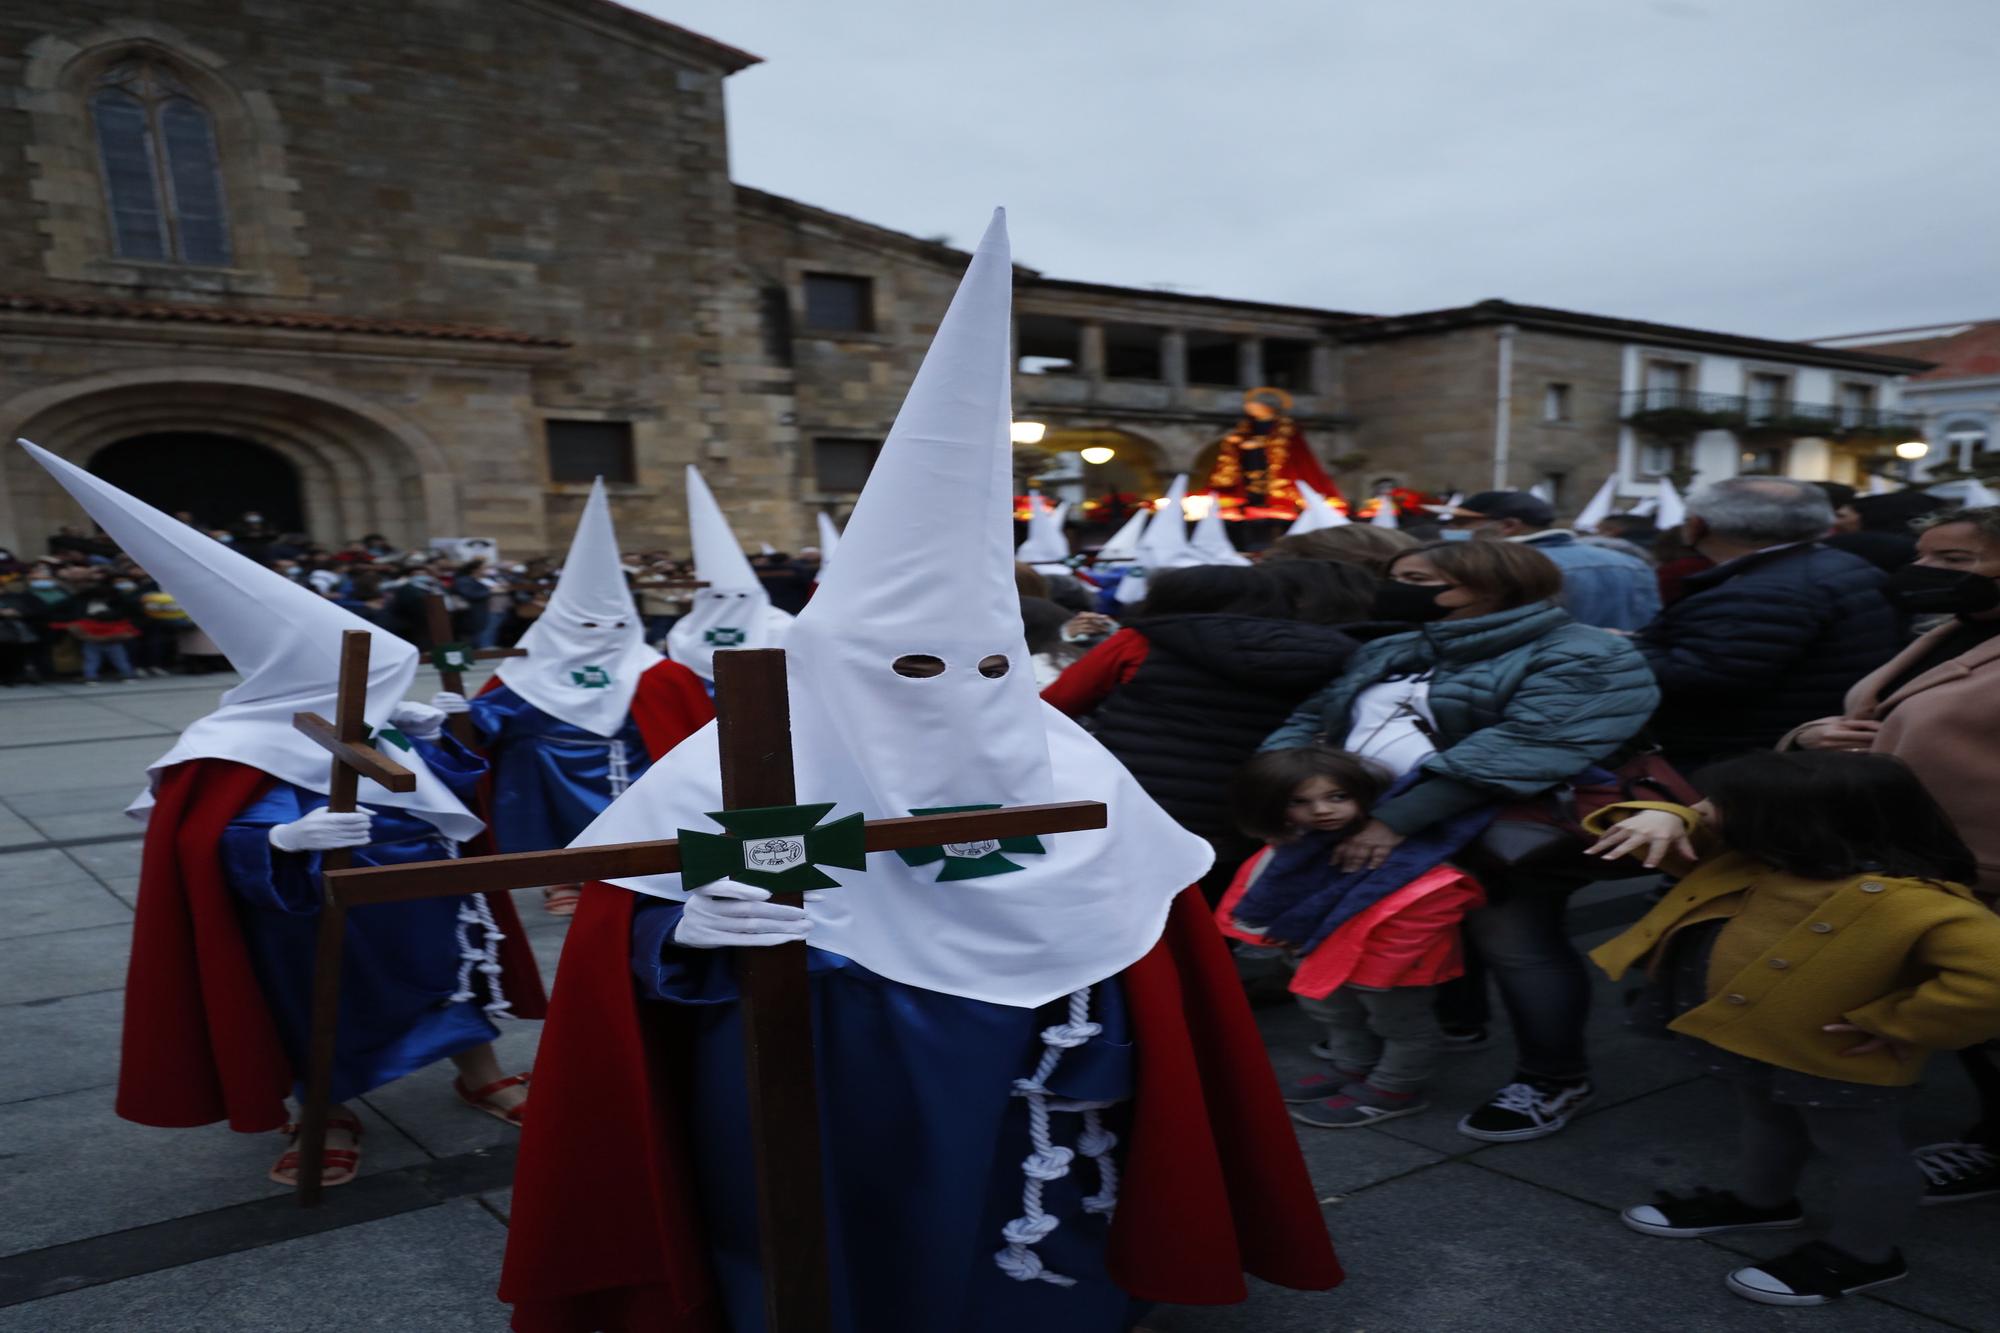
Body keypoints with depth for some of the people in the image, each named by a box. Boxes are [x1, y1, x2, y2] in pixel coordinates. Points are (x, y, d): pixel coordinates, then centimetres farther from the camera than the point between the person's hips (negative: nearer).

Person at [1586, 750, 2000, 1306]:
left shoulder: (1904, 901, -36)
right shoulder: (1759, 857, -10)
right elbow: (1700, 841, 6)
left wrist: (1888, 1024, -31)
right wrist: (1665, 819, -19)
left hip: (1831, 1061, -8)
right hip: (1741, 1034, 8)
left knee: (1861, 1155, 18)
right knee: (1766, 1123, 31)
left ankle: (1860, 1256, 41)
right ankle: (1760, 1202, 56)